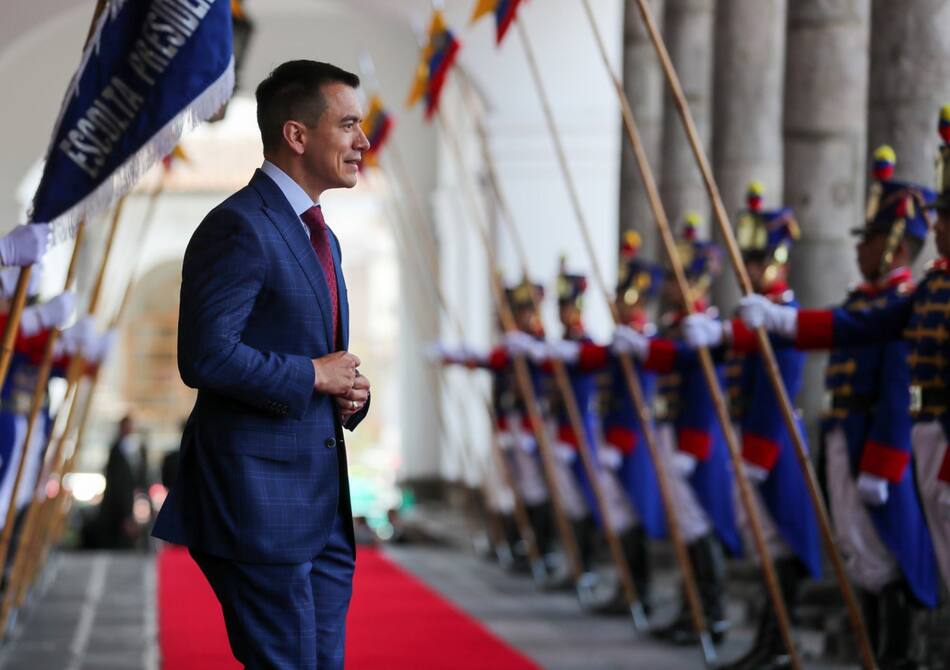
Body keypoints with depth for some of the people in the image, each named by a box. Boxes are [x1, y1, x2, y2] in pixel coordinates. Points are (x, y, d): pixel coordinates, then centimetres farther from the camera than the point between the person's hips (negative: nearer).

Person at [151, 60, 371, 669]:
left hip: (324, 503, 9)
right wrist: (313, 376, -13)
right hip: (261, 499, -9)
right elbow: (207, 357, -22)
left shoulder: (322, 238, 19)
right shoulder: (239, 228, -13)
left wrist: (351, 393, 5)